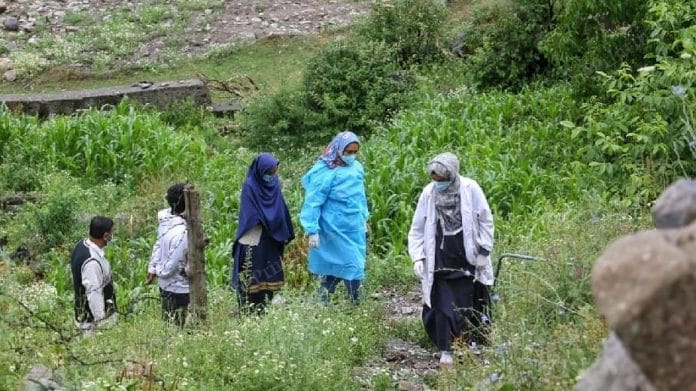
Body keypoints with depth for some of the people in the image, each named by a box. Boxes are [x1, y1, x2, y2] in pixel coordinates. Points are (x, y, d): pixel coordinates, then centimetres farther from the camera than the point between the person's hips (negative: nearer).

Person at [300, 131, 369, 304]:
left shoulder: (357, 168, 4)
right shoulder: (326, 172, -14)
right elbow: (313, 202, -12)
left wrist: (364, 219, 21)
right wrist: (312, 231, -14)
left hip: (355, 228, 6)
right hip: (335, 229, -6)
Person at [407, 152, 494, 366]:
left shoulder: (470, 189, -10)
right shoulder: (429, 193, -4)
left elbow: (485, 222, -2)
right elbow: (417, 228, 3)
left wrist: (483, 252, -3)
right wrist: (417, 257, -4)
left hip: (467, 258, -1)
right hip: (440, 259, 1)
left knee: (467, 303, 8)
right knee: (443, 305, -1)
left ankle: (469, 340, 27)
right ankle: (446, 350, 6)